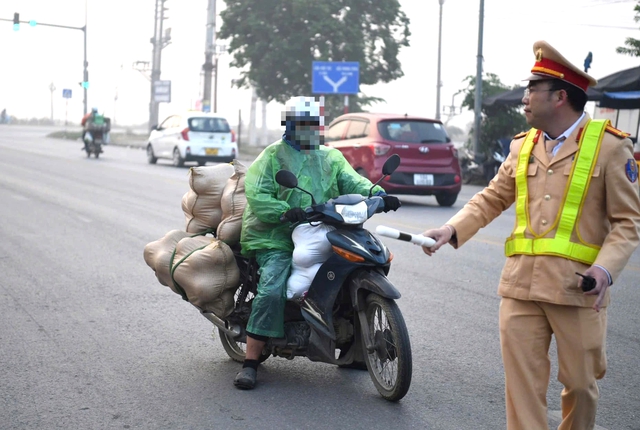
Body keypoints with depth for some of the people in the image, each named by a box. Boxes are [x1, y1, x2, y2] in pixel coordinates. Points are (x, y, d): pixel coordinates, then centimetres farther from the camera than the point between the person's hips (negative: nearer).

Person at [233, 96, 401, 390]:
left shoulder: (331, 158, 19)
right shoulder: (273, 156, 4)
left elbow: (352, 182, 5)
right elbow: (256, 194, -8)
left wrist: (378, 195, -17)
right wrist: (284, 212, -26)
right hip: (278, 240, -5)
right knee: (272, 291, -24)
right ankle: (250, 363, -19)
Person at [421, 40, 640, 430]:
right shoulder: (523, 145, 14)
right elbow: (492, 199, 16)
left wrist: (606, 268, -19)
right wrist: (452, 230, -1)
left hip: (578, 286, -4)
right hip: (521, 282, 4)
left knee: (580, 382, 9)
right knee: (522, 380, 3)